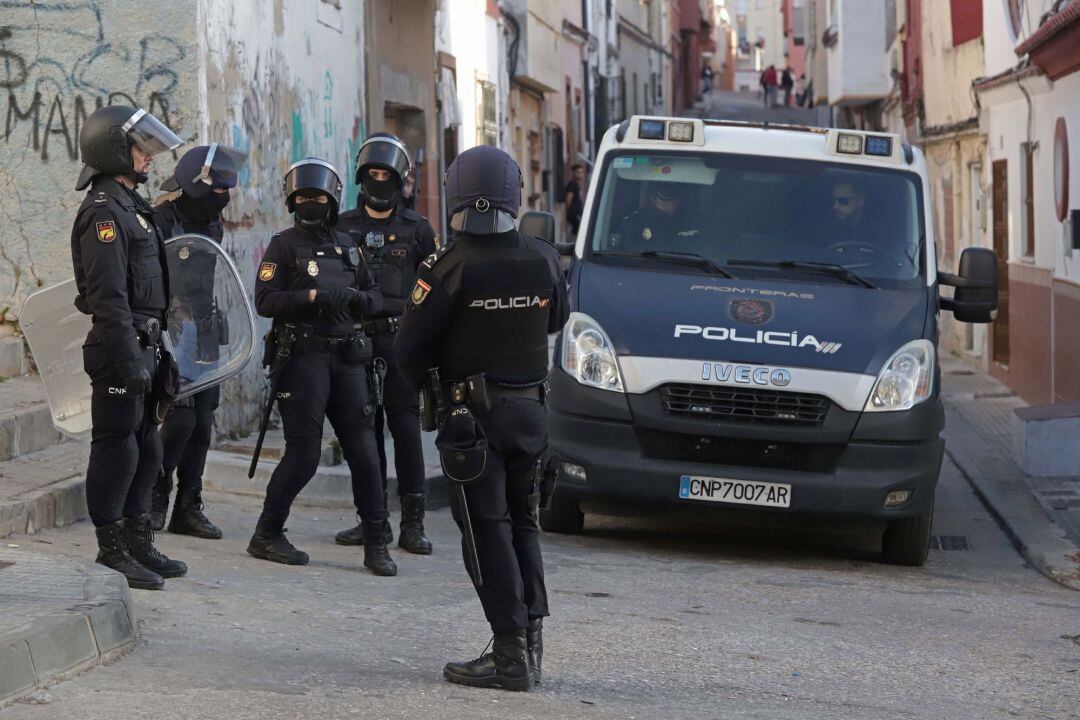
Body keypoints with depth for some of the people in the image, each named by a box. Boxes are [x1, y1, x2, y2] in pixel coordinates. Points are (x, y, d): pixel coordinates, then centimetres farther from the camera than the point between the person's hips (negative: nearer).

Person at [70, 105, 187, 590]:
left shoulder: (129, 206, 18)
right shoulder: (104, 212, -15)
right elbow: (108, 295, -22)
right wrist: (129, 359, -25)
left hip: (143, 344, 10)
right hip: (121, 346, -10)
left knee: (146, 449, 14)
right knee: (117, 447, -5)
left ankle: (139, 545, 22)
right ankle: (112, 554, 0)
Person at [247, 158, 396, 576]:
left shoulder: (347, 246, 17)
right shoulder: (284, 246, 2)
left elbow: (375, 298, 19)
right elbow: (265, 301, -9)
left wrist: (355, 298, -4)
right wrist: (313, 297, -19)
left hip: (347, 358, 5)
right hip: (304, 357, -5)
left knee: (363, 451, 0)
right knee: (303, 455, -6)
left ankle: (376, 545, 6)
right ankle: (266, 536, 9)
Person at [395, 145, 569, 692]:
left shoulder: (450, 267, -16)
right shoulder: (542, 260, -2)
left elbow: (409, 347, -10)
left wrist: (427, 387, 9)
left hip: (472, 414, -5)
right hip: (530, 408, 5)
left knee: (486, 528, -1)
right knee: (522, 523, 17)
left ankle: (511, 654, -6)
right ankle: (530, 641, 19)